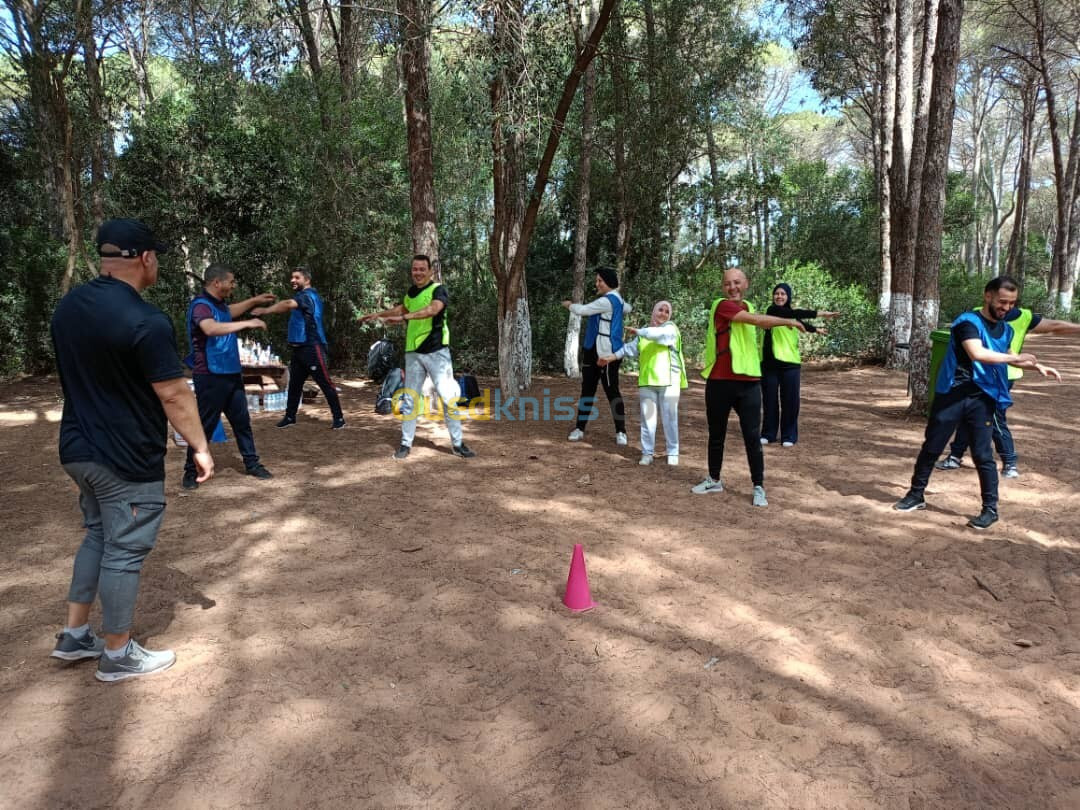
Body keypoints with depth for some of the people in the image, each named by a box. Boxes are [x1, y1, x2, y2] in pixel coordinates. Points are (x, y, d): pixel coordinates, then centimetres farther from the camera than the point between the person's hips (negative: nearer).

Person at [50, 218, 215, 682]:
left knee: (97, 536, 24)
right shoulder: (146, 321, -22)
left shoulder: (68, 306, 4)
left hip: (79, 448, 9)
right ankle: (118, 656, 19)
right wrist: (200, 447, -9)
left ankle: (74, 635, 33)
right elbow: (174, 395, -20)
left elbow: (81, 375, 15)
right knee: (124, 552, 4)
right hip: (127, 459, -8)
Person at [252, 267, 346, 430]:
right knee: (294, 384, 14)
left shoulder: (308, 295, -15)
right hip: (299, 348, 10)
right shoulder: (302, 297, 20)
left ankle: (339, 418, 1)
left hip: (312, 348, -10)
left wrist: (264, 311, -39)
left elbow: (287, 304, -32)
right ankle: (290, 417, 23)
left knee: (325, 384, -5)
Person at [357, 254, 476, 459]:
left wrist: (404, 317, -38)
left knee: (448, 398, -5)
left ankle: (457, 443, 4)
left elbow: (433, 309, -29)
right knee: (409, 400, 6)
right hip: (413, 352, 6)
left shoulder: (438, 290, -8)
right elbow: (402, 308, 34)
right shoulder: (411, 292, 13)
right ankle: (406, 444, 14)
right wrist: (377, 315, 32)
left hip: (436, 352, -5)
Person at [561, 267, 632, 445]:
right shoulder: (616, 299, 14)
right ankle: (579, 429, 15)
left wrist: (569, 304, 4)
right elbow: (627, 308, 36)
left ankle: (621, 432, 6)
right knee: (587, 390, 9)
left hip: (607, 353, -10)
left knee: (611, 391, -3)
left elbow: (582, 310, -16)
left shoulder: (608, 300, -16)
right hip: (593, 351, 10)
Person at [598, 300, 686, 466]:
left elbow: (657, 334, -22)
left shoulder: (671, 328, -1)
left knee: (670, 418, 0)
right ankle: (647, 453, 11)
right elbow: (630, 348, 15)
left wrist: (637, 331, -17)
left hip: (668, 381, -4)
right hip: (647, 382, 4)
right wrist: (611, 357, 8)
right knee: (647, 417, 4)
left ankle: (673, 452, 11)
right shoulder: (644, 332, 17)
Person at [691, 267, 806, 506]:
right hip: (719, 383, -4)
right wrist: (788, 321, -14)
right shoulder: (721, 305, -10)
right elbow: (756, 319, -20)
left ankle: (758, 488, 6)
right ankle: (714, 480, 28)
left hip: (749, 383, 4)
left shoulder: (748, 307, 13)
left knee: (752, 437, -1)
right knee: (716, 435, 11)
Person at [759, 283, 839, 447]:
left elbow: (801, 323, 38)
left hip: (790, 364, 4)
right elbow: (795, 313, -19)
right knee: (770, 399, 3)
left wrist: (816, 329, 54)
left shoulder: (792, 315, 15)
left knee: (790, 401, 2)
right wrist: (819, 313, -23)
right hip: (770, 364, -4)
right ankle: (768, 434, 16)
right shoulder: (772, 310, -4)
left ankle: (788, 436, 13)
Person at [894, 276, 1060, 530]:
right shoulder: (968, 321, -12)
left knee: (983, 455, 2)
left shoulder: (1006, 329, 11)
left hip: (982, 399, 4)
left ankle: (990, 509, 14)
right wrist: (1016, 358, -21)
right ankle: (916, 495, 22)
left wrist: (1037, 366, 20)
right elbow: (978, 354, -27)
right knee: (931, 448, 8)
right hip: (951, 395, -4)